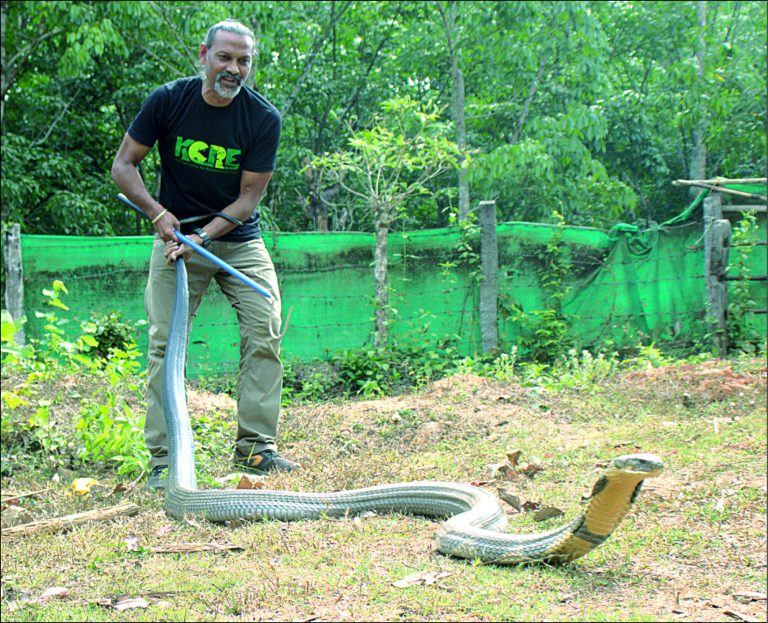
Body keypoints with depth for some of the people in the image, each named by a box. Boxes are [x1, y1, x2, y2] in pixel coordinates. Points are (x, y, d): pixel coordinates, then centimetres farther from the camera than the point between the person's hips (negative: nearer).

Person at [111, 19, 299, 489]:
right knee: (166, 342, -8)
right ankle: (163, 458, -4)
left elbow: (248, 198, -9)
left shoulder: (264, 119, -11)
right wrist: (157, 213, -19)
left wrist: (202, 237, -22)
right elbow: (124, 165, -2)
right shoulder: (168, 101, -9)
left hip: (239, 240, 1)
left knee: (264, 334, -11)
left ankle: (256, 446, -3)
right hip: (176, 235, 0)